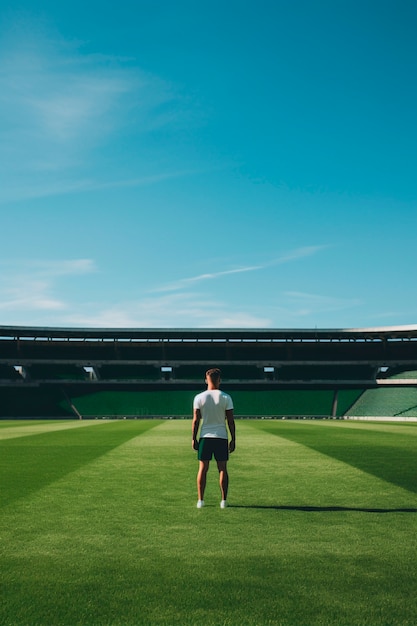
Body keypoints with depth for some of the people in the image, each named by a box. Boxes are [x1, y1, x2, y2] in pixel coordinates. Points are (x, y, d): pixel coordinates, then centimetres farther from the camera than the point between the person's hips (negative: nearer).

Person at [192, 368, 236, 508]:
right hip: (222, 437, 0)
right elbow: (231, 421, -2)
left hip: (205, 437, 0)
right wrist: (233, 440, 4)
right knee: (222, 469, 6)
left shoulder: (199, 397, -2)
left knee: (203, 468, 6)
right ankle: (224, 501, 6)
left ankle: (200, 500, 8)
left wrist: (194, 439, 5)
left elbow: (196, 420, -2)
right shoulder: (226, 398, -2)